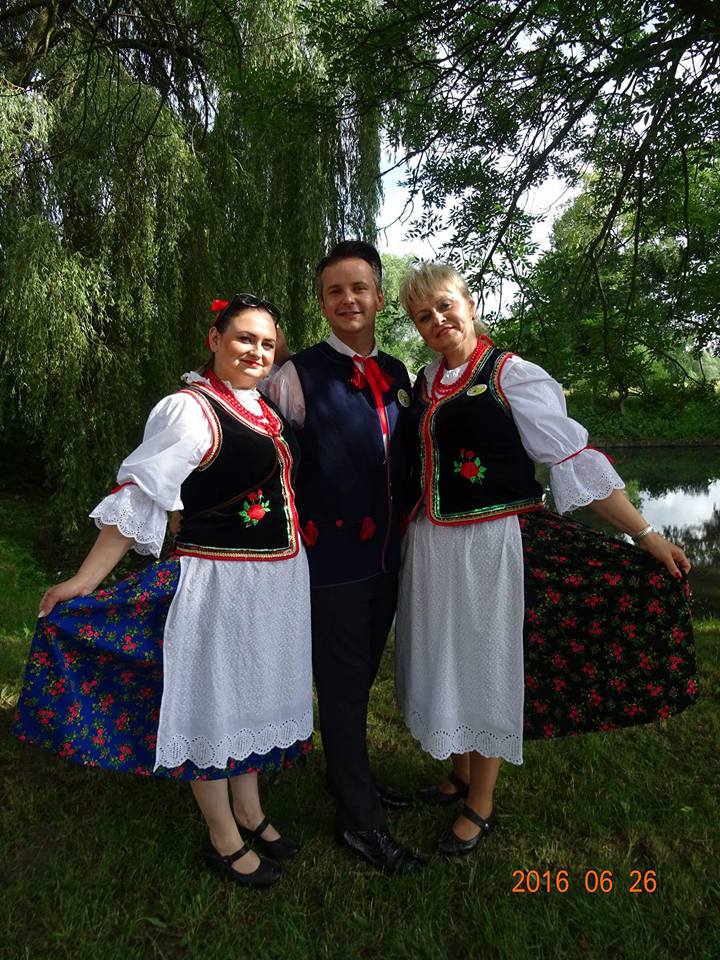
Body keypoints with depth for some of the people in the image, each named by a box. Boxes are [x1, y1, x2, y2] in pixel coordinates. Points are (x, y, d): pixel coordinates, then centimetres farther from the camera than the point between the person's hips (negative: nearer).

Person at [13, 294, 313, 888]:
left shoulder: (266, 409, 8)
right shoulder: (189, 410, -16)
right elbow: (138, 499, -20)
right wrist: (85, 581, -20)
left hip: (278, 581, 8)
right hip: (218, 581, -8)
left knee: (252, 695, 21)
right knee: (212, 702, 9)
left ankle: (250, 813, 41)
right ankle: (224, 840, 30)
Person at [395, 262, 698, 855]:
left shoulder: (511, 376, -11)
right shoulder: (426, 383, 7)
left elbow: (574, 459, -14)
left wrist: (645, 534, -17)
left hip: (491, 543, -6)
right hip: (432, 542, 6)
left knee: (487, 663, 9)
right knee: (446, 661, 18)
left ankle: (481, 806, 30)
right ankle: (461, 773, 44)